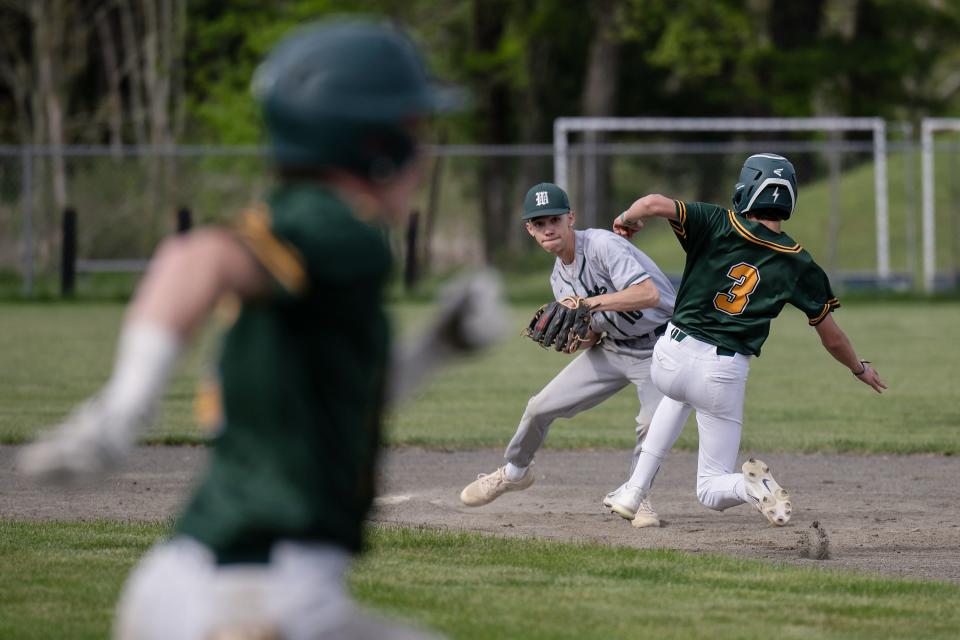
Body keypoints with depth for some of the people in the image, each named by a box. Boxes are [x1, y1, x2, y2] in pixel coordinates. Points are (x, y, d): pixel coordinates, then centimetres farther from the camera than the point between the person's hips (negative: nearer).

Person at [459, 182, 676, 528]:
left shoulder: (602, 246, -23)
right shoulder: (560, 278, 4)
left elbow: (649, 294, -35)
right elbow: (590, 340, 9)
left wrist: (592, 303, -36)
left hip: (657, 347, -7)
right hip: (612, 348, 7)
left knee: (652, 422, -27)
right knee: (541, 407, 4)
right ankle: (515, 471, 32)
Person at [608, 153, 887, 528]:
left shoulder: (718, 225, -4)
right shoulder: (798, 264, 0)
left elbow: (655, 204, -18)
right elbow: (832, 337, 9)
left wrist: (628, 219, 5)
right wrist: (860, 369, 28)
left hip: (671, 357, 1)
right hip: (724, 376, 0)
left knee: (679, 395, 41)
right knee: (711, 491, 16)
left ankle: (635, 491, 26)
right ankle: (753, 485, -20)